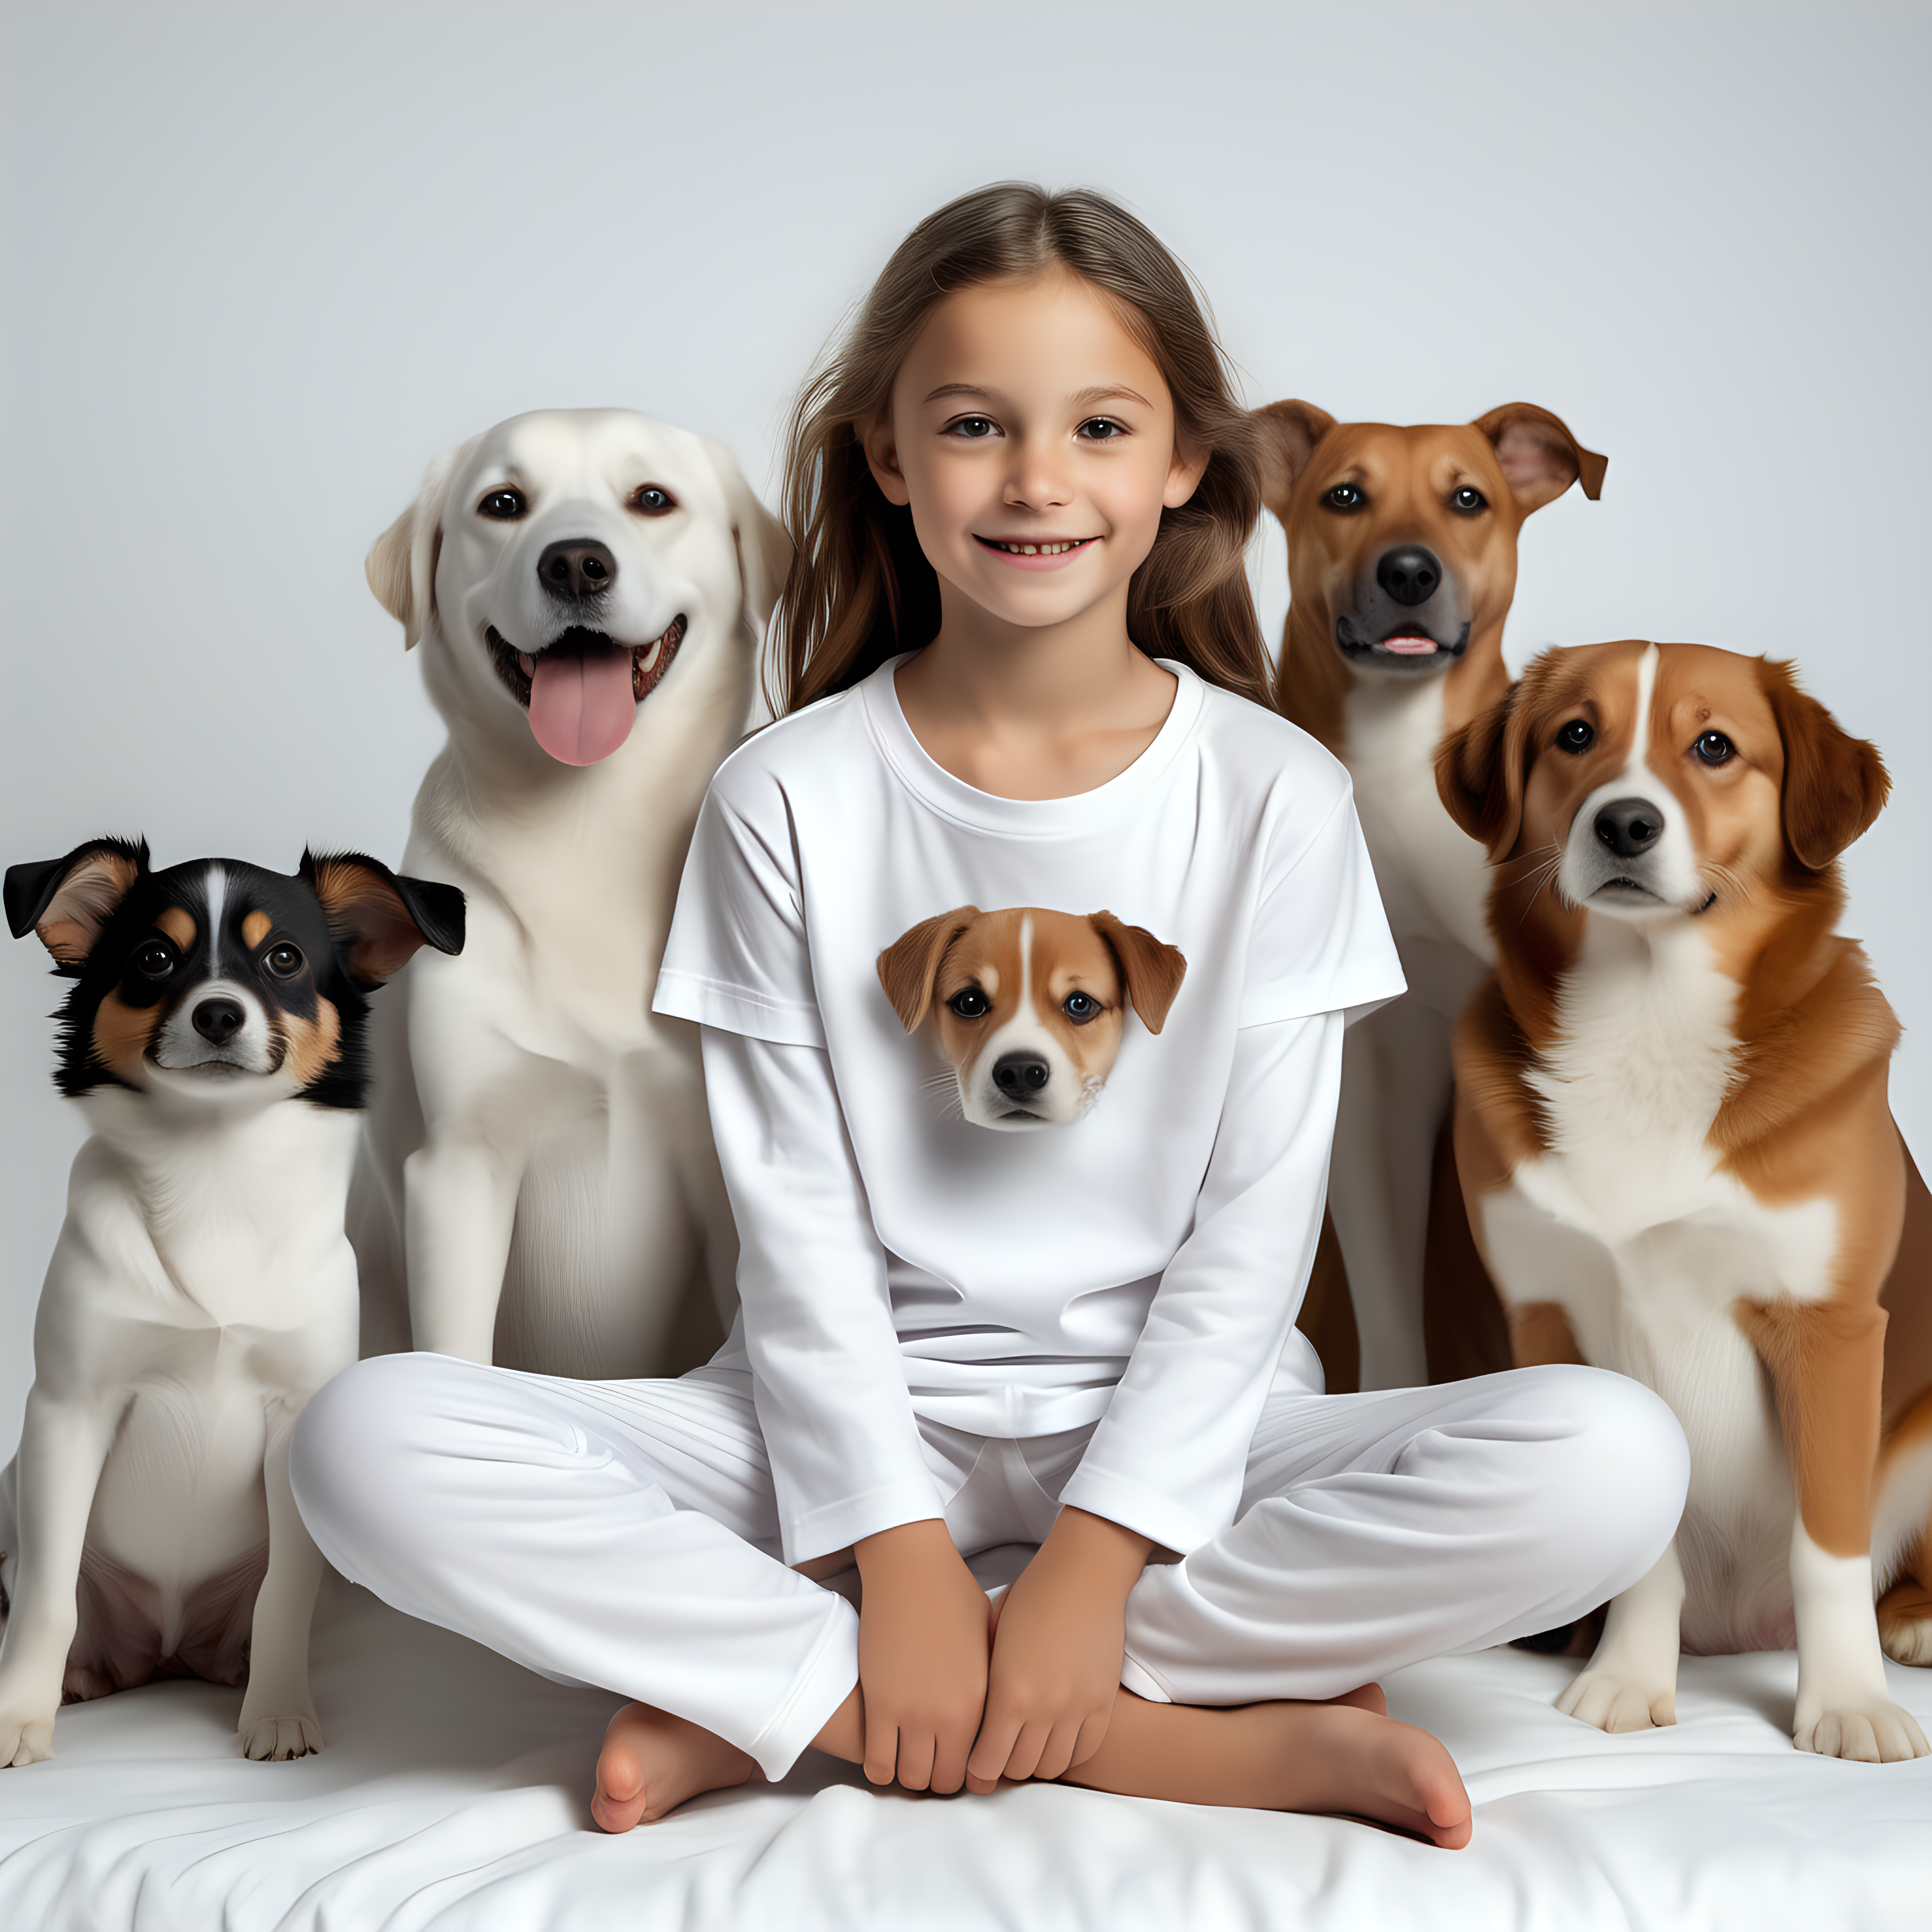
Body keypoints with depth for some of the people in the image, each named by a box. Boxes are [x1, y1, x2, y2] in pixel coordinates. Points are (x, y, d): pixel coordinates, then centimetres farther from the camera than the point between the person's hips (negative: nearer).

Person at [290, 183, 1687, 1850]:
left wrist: (1097, 1555, -15)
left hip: (1168, 1417, 1)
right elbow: (794, 1214, -4)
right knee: (372, 1444, -24)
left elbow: (1258, 1220, -5)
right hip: (868, 1413, 0)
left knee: (1614, 1465, -27)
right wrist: (894, 1551, -15)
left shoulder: (1277, 797, -1)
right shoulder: (790, 797, 0)